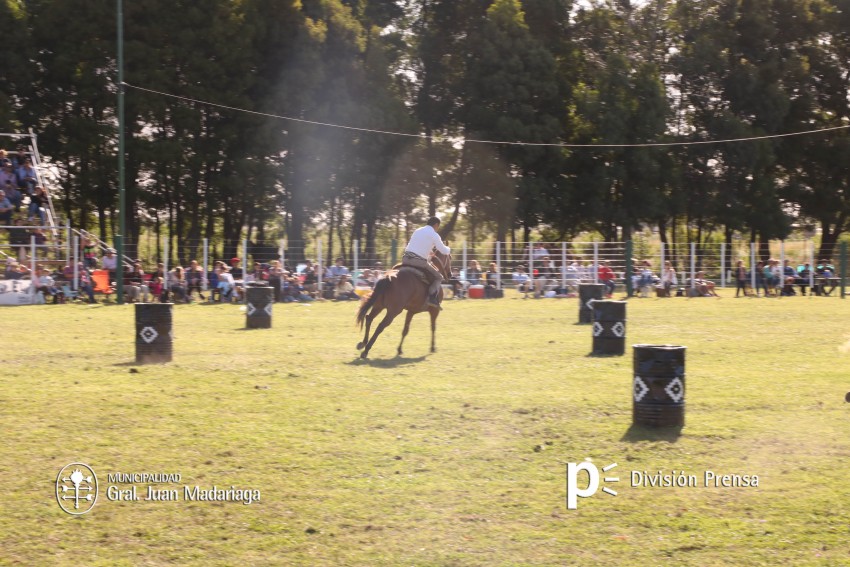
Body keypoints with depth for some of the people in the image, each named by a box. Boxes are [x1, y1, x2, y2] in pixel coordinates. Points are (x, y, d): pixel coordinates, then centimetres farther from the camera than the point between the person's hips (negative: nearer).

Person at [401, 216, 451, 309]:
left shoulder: (417, 231, 20)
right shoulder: (434, 235, 1)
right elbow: (444, 251, 4)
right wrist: (449, 250, 28)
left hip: (406, 258, 5)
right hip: (419, 262, -5)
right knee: (438, 278, 11)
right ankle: (432, 297, -11)